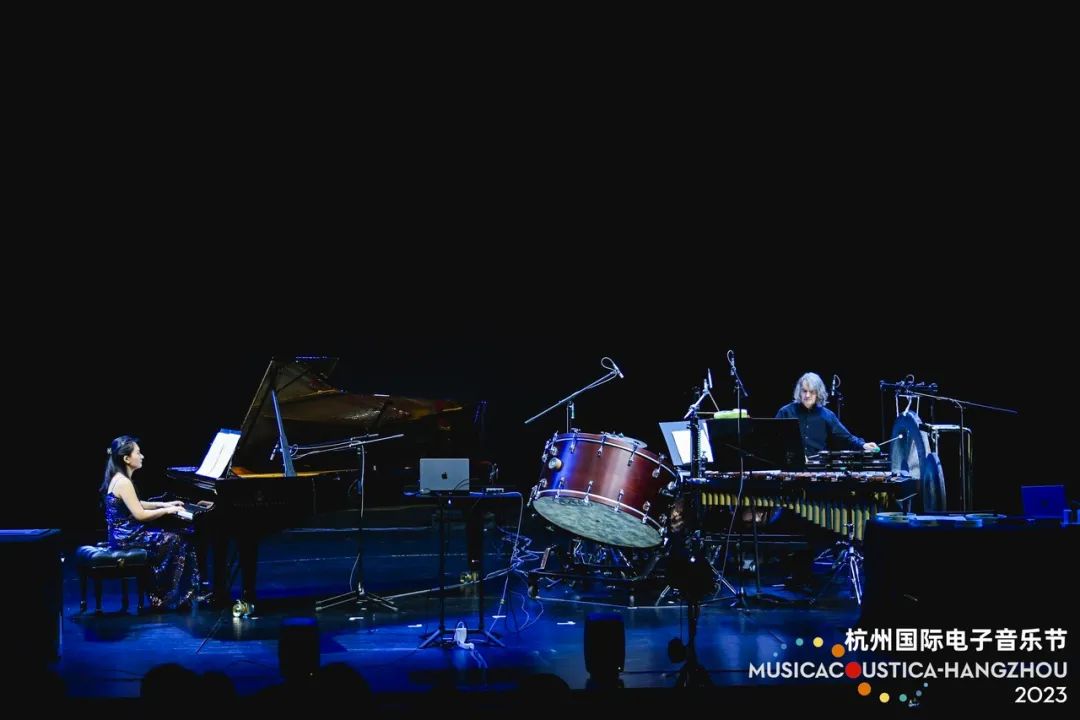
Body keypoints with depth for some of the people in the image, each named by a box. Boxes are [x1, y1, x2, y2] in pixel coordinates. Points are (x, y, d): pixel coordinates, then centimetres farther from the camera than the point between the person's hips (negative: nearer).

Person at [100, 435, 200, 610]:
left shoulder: (118, 478, 11)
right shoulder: (123, 482, -20)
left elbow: (137, 505, 22)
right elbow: (140, 515, -23)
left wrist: (164, 504, 15)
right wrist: (166, 511, -12)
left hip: (123, 533, 10)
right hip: (127, 537, -10)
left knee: (180, 536, 9)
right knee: (176, 541, -9)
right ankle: (168, 599, 0)